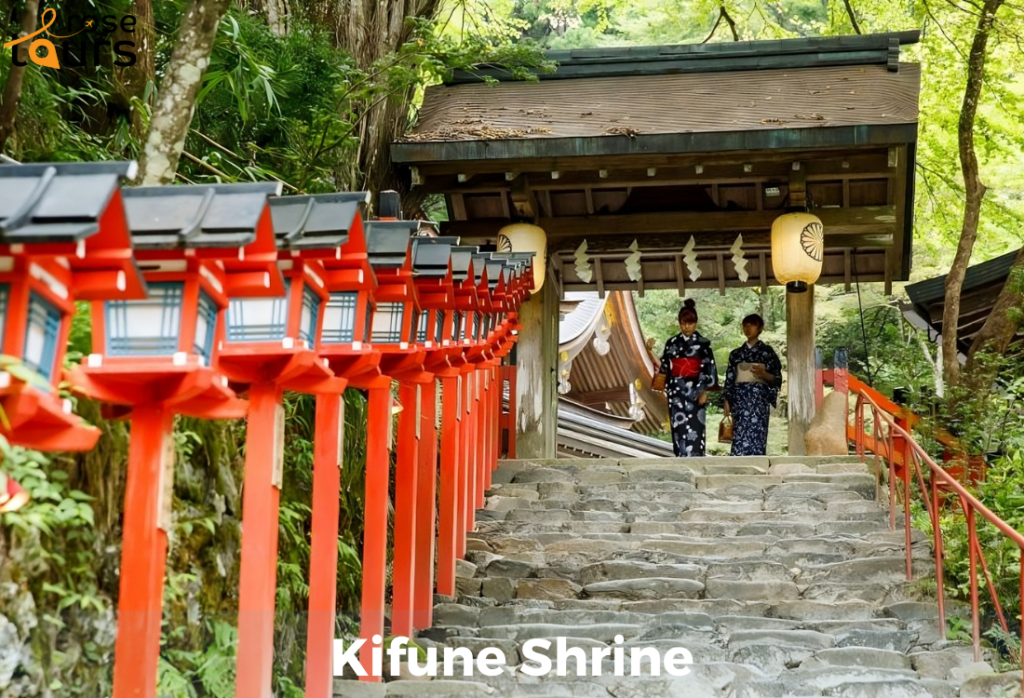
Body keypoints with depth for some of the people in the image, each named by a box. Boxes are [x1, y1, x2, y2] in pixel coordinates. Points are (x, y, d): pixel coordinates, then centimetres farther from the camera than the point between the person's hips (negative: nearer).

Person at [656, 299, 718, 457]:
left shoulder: (703, 343, -1)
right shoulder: (672, 343, 8)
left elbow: (709, 369, -4)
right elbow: (665, 368, 12)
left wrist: (704, 391, -11)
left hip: (695, 393, -3)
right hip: (676, 393, 3)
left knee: (694, 430, -8)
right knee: (679, 429, 3)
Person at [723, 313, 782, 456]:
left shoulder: (767, 352, 5)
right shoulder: (736, 353, 14)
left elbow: (777, 378, 1)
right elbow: (730, 379, 13)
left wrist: (764, 374, -18)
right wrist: (727, 401, 4)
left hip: (759, 399, -3)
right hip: (740, 399, 3)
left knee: (756, 435, -9)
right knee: (739, 436, -4)